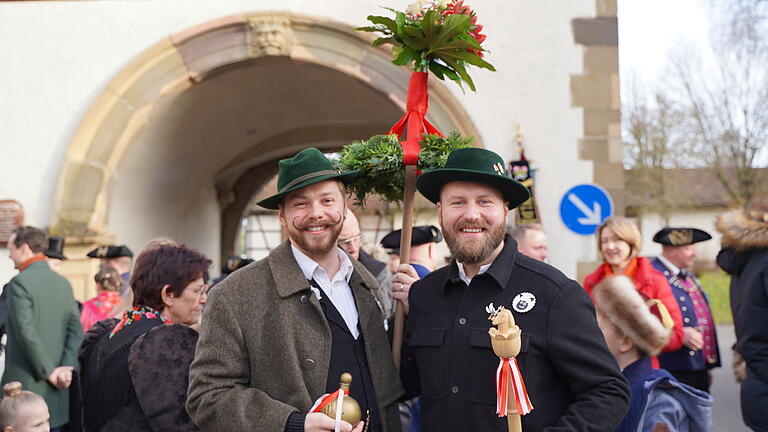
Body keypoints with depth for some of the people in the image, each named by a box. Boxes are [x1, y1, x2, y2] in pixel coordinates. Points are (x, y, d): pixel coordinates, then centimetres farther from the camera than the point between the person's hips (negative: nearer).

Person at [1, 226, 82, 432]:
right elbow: (76, 331, 3)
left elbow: (27, 333, -18)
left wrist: (50, 371, -11)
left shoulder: (19, 282, -11)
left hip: (26, 387, -7)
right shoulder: (63, 283, 10)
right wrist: (67, 368, -5)